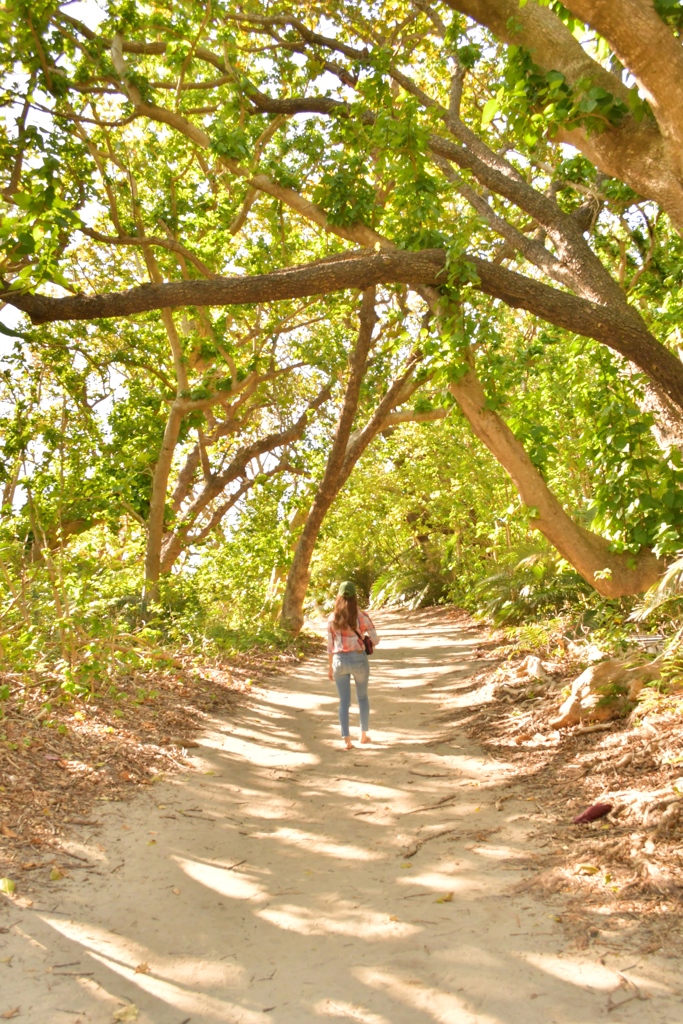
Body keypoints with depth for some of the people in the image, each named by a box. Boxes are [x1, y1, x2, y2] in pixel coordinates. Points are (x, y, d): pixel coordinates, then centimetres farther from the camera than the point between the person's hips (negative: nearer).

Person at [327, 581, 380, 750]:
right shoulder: (362, 616, -8)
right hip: (358, 659, -1)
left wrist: (331, 666, 12)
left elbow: (330, 645, 3)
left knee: (344, 701, 9)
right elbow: (375, 640, -4)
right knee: (362, 697, 20)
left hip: (339, 661, 1)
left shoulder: (332, 618, -1)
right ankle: (363, 734, 28)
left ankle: (346, 740, 6)